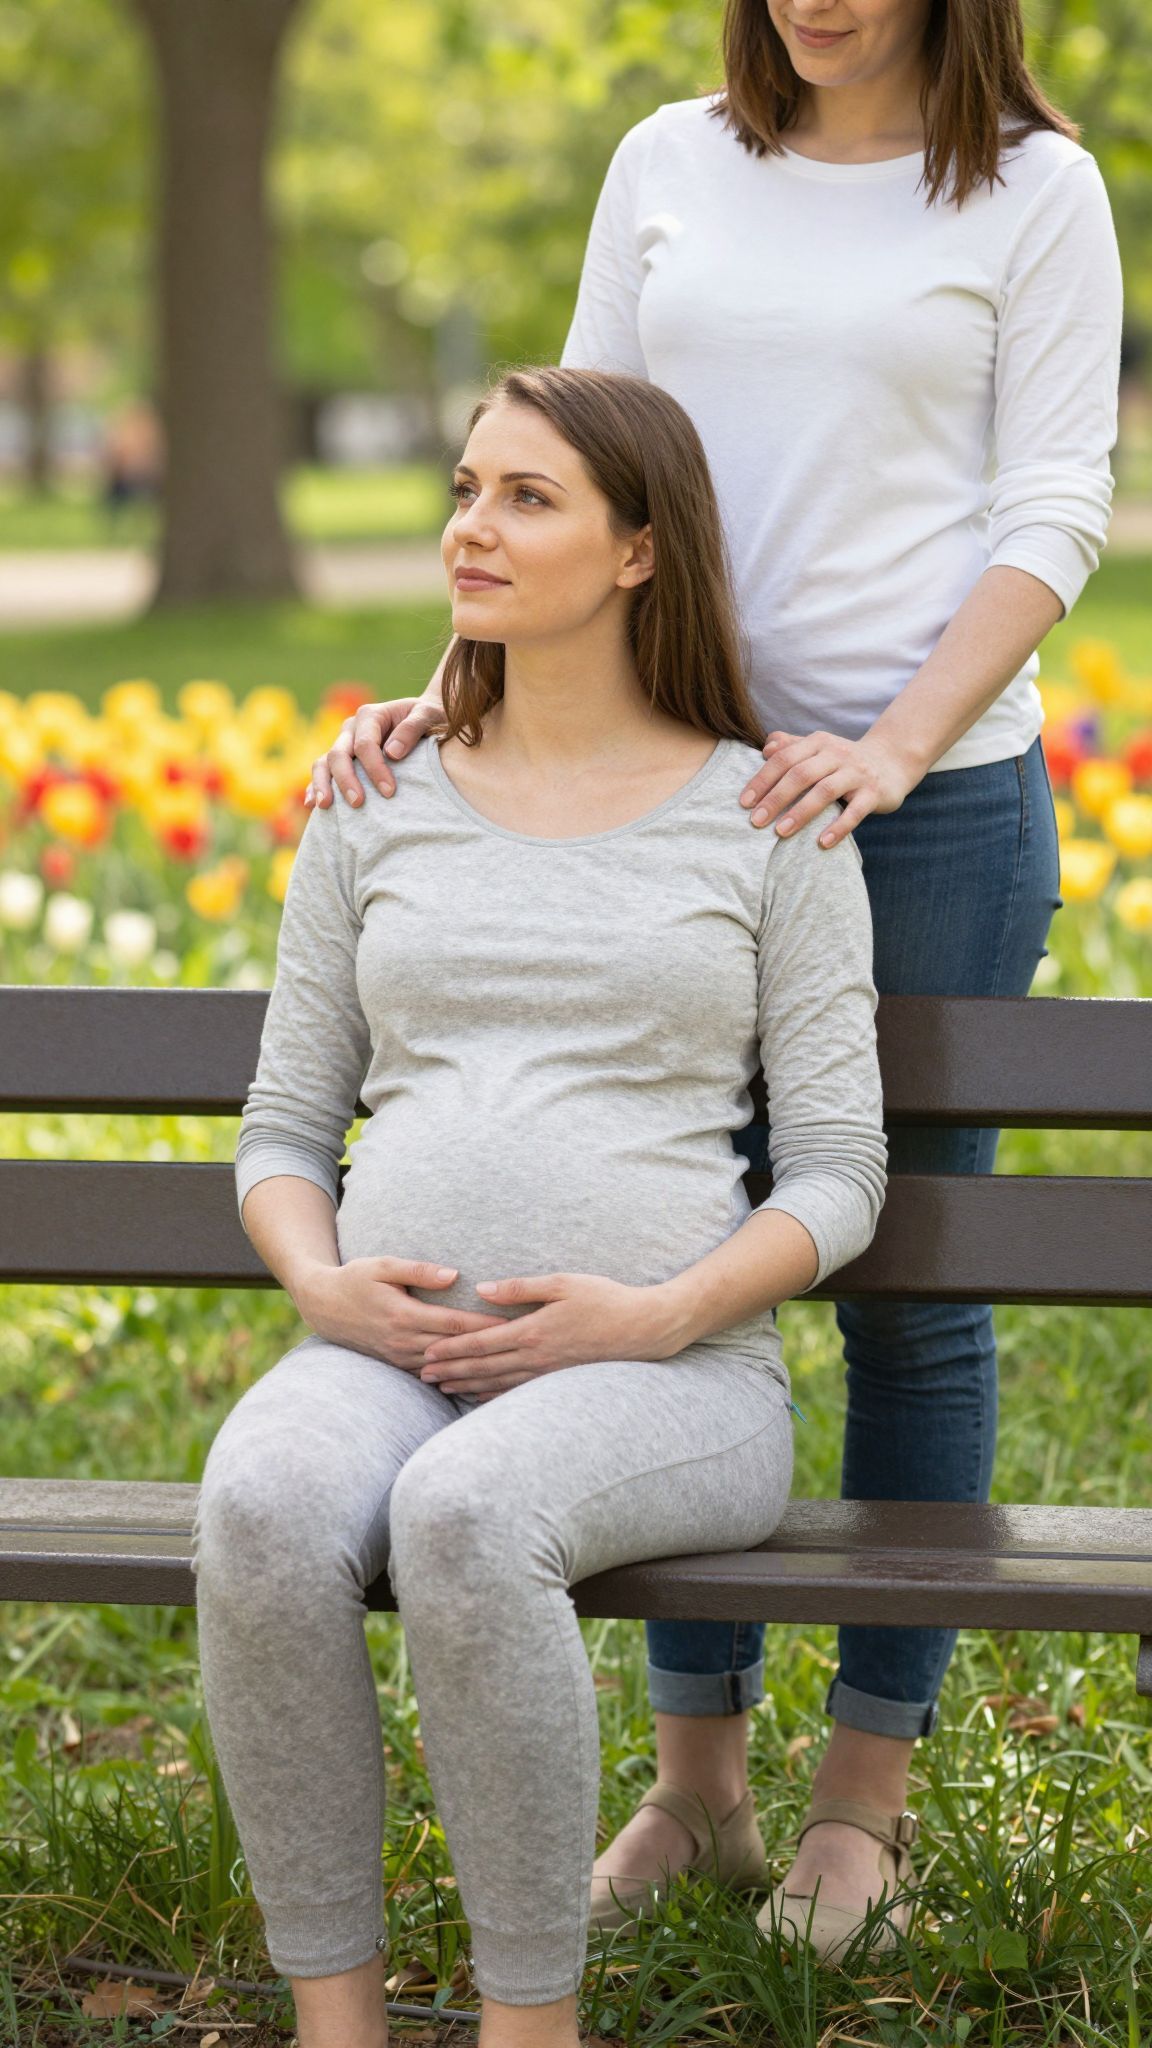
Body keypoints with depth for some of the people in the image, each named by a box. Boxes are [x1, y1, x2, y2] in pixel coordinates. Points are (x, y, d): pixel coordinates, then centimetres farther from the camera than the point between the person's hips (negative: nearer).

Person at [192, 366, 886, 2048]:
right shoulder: (375, 814, 15)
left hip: (669, 1385, -3)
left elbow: (835, 1181, 4)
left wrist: (653, 1316, -14)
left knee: (463, 1519, -39)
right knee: (266, 1512, -35)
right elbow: (282, 1138, 17)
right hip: (384, 1368, 3)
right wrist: (322, 1285, -6)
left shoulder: (768, 820, 6)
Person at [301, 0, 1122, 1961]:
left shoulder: (1035, 188, 0)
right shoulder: (672, 163, 8)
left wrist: (887, 755, -19)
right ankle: (694, 1762, 20)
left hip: (933, 789, -3)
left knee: (908, 1281, 5)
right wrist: (448, 699, -5)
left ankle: (868, 1779, 18)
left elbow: (1050, 518, -5)